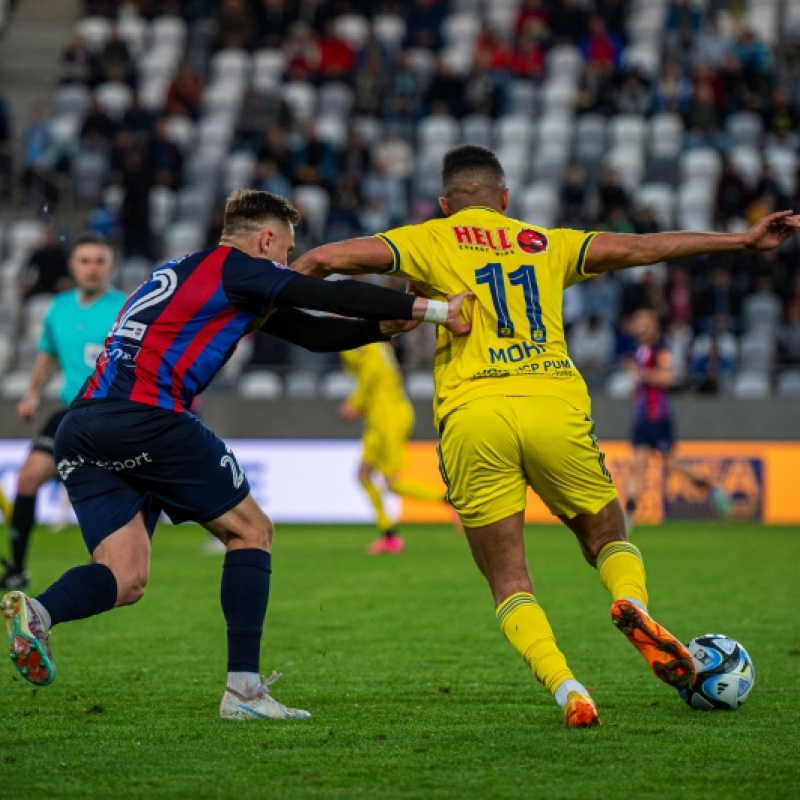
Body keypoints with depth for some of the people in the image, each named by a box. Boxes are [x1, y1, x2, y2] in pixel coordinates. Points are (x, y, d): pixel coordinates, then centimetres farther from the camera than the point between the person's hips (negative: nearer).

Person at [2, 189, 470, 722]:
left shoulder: (189, 272, 31)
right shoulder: (237, 268, 4)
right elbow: (333, 296, -5)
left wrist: (388, 325, 21)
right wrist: (435, 309, 1)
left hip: (80, 427, 8)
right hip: (147, 418, -8)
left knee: (124, 580, 4)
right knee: (251, 531, 8)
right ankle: (243, 688, 2)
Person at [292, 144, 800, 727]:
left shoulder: (430, 241, 16)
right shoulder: (545, 244, 22)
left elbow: (323, 259, 6)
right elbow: (642, 248, 17)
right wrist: (742, 241, 21)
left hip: (472, 417, -1)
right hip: (554, 406, 1)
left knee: (509, 582, 7)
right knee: (608, 539, 19)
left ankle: (565, 688, -16)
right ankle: (632, 601, -15)